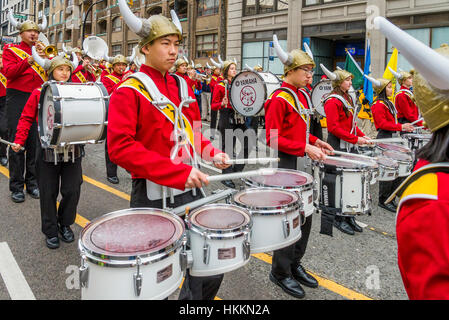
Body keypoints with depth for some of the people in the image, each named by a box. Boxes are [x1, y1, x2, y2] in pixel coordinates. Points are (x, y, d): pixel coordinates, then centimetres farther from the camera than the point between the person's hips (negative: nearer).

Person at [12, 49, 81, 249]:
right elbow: (27, 118, 5)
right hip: (48, 150, -1)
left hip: (72, 149, 1)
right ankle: (50, 231, 23)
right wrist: (19, 140, -4)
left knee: (72, 191, 6)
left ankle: (65, 224, 29)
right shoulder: (39, 93, 1)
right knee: (49, 192, 7)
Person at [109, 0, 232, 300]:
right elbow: (120, 147, -19)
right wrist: (177, 171, -26)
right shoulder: (129, 92, -9)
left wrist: (211, 153, -2)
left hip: (192, 190, 6)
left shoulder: (182, 86, 11)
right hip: (154, 197, -6)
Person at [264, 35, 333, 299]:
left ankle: (295, 264, 31)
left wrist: (315, 141, 7)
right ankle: (280, 272, 17)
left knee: (305, 214, 15)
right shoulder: (279, 99, -14)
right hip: (284, 163, -9)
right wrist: (304, 148, -23)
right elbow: (273, 139, -19)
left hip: (301, 161, 9)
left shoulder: (300, 95, 13)